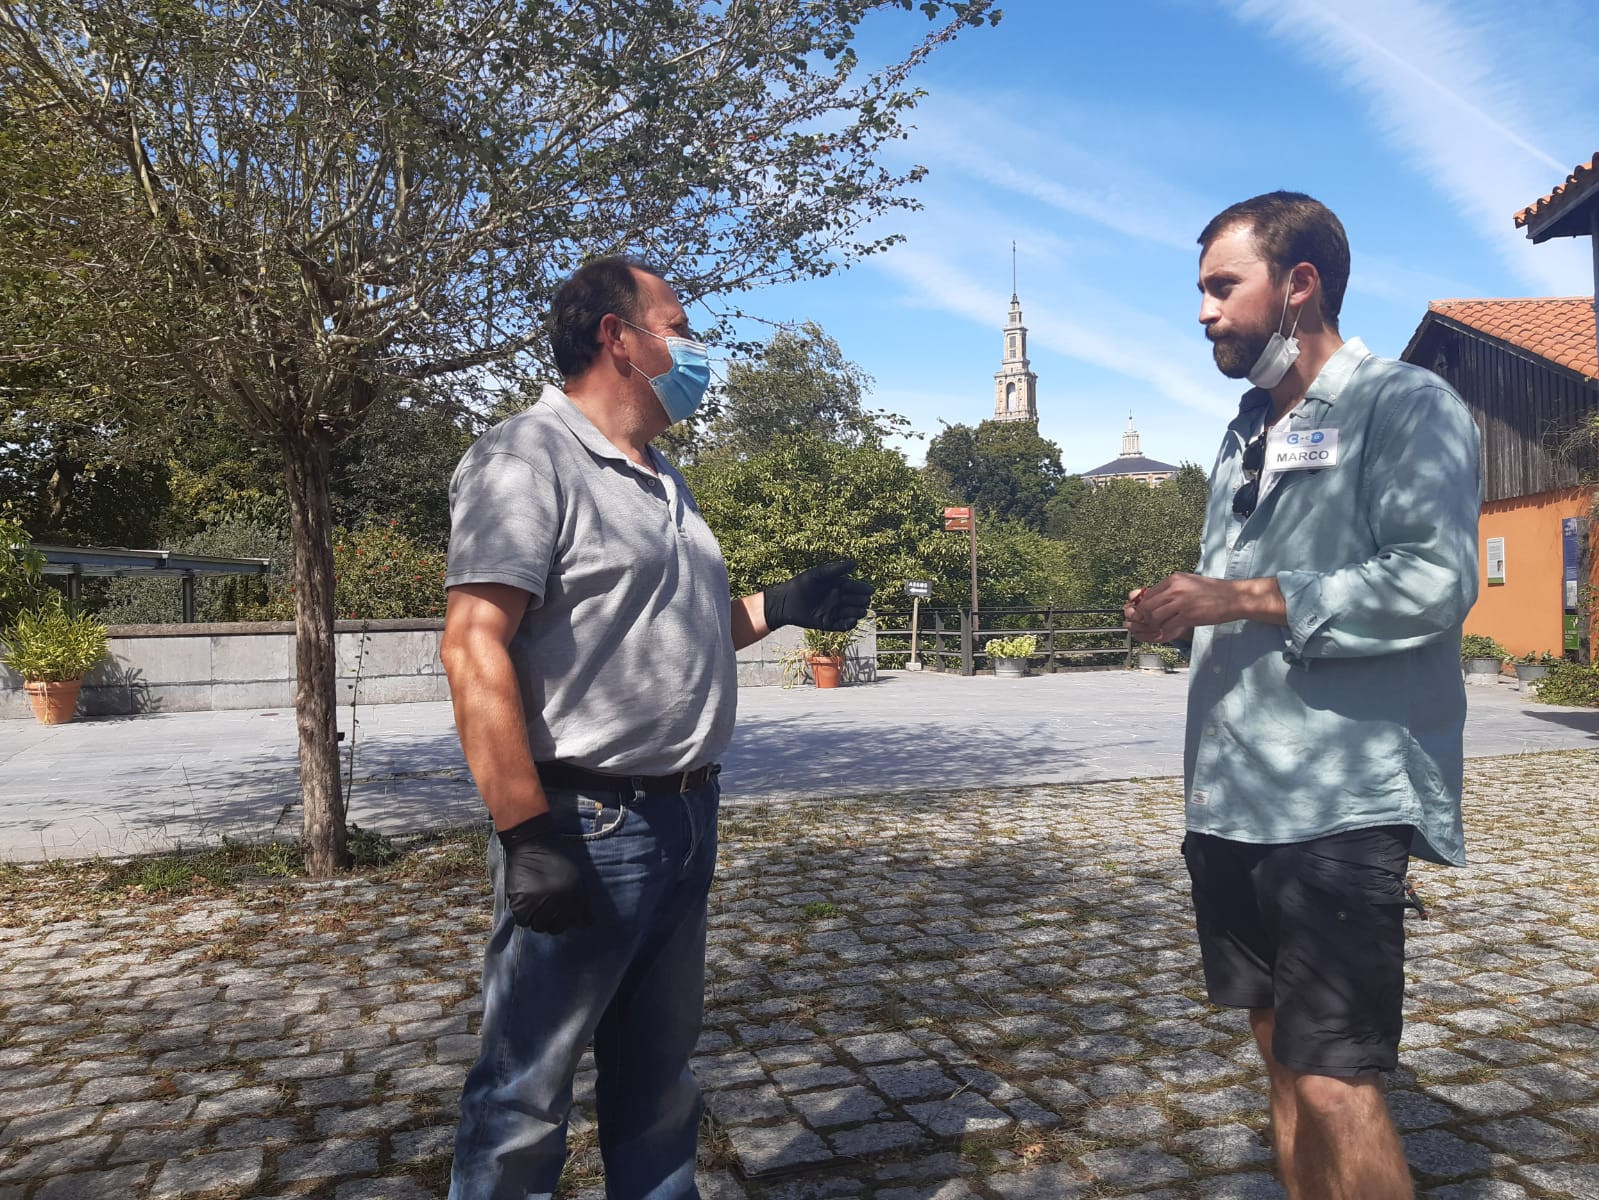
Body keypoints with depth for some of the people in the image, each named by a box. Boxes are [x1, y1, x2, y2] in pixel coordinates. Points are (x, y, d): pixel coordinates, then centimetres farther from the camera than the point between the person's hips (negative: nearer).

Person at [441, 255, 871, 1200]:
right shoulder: (528, 459, -12)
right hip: (587, 829, -8)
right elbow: (474, 649, -21)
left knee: (657, 1070, 20)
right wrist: (528, 835, -25)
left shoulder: (660, 480, 16)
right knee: (526, 1094, 6)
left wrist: (781, 607, 8)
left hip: (686, 820, 9)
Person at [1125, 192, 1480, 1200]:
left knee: (1334, 1083, -5)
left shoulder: (1407, 406, -6)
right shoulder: (1248, 433, 18)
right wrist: (1183, 612, 3)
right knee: (1282, 1051, 16)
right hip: (1234, 797, 8)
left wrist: (1243, 598, -18)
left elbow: (1437, 580, -19)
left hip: (1341, 803, -7)